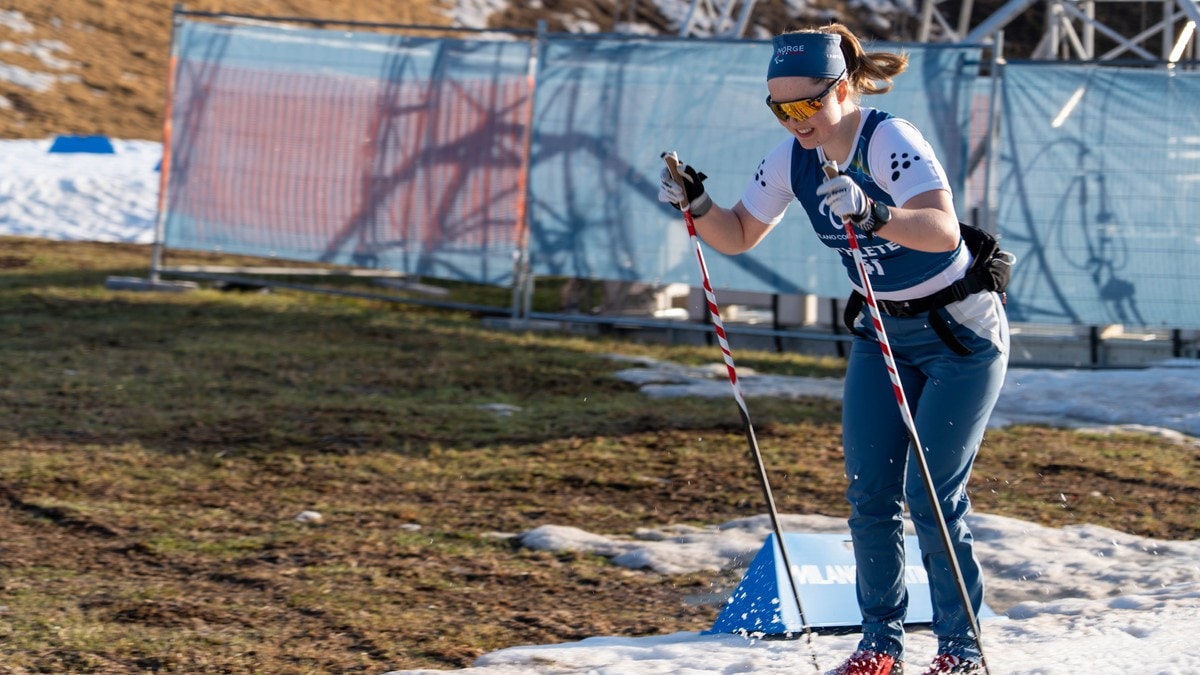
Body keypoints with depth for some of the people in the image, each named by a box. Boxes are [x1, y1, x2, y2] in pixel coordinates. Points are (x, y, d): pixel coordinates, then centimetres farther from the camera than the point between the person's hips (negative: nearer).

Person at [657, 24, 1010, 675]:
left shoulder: (891, 141, -28)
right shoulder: (793, 158, -7)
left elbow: (943, 231, -44)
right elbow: (738, 236, 5)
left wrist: (872, 213, -60)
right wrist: (697, 204, -15)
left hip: (961, 332, -6)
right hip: (882, 333, 6)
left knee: (932, 496, -9)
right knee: (870, 495, -1)